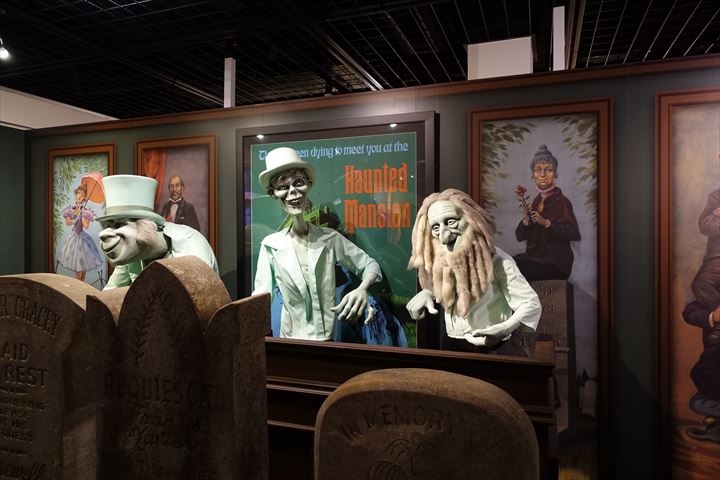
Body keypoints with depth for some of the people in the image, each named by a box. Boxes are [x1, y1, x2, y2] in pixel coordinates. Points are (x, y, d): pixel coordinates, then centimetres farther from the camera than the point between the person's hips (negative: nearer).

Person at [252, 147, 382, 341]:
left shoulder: (330, 238, -1)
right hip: (291, 342, 1)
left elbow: (370, 265, 4)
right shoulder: (270, 245, -2)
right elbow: (261, 298, -3)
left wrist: (362, 289, -16)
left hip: (328, 339, 0)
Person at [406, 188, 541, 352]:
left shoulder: (496, 259, -19)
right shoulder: (439, 262, -2)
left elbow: (531, 304, -19)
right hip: (452, 344, 5)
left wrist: (502, 330, -35)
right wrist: (427, 293, -3)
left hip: (491, 348, -5)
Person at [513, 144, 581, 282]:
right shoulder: (536, 201, 9)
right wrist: (526, 220, -12)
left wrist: (546, 223, -25)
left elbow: (574, 234, -20)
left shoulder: (561, 201, -8)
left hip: (555, 263, -5)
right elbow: (520, 236, 8)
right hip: (535, 256, 5)